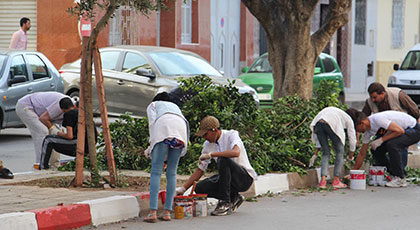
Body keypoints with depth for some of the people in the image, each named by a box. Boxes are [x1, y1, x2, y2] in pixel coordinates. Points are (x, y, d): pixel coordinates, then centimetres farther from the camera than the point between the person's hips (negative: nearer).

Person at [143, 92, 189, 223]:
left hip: (163, 129, -4)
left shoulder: (152, 105, 32)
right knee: (172, 172, 9)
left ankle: (153, 212, -15)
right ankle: (167, 212, 4)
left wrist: (151, 144, 10)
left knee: (156, 171, -5)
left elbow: (152, 122, 11)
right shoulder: (175, 106, 42)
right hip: (181, 130, 4)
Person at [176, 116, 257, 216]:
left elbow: (236, 152, -37)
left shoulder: (231, 135, -15)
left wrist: (211, 154, -32)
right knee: (200, 188, -13)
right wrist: (183, 188, 1)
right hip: (230, 179, 7)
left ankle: (225, 203, -25)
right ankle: (233, 198, 5)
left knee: (223, 160, -33)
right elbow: (200, 170, 8)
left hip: (245, 177, -7)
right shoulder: (208, 145, 3)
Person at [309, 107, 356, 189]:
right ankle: (336, 180, 11)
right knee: (339, 151, 15)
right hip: (332, 125, -5)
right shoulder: (348, 118, 30)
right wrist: (352, 152, 47)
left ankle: (323, 180, 4)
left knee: (326, 153, 17)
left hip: (317, 124, 5)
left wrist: (316, 152, 39)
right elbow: (352, 136, 31)